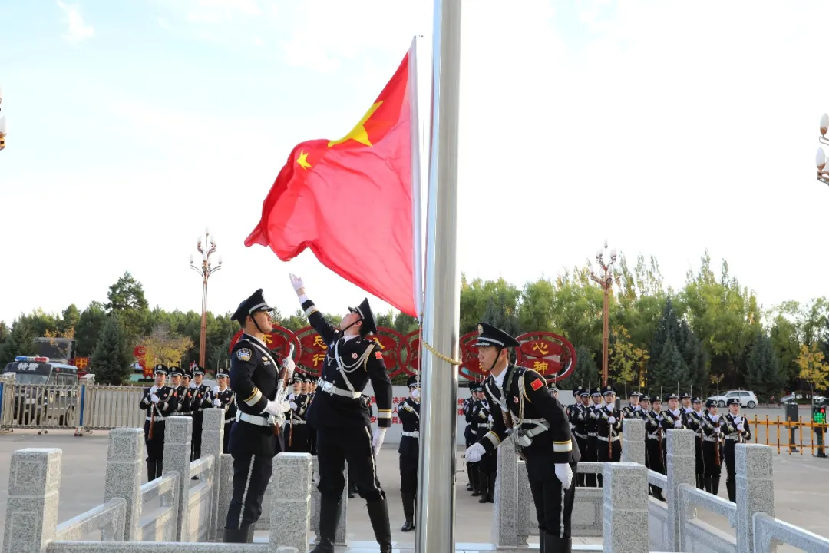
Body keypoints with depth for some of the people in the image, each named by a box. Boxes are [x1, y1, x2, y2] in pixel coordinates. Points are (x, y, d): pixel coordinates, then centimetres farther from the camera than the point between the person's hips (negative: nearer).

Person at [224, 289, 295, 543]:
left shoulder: (261, 349, 17)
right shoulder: (246, 347, -14)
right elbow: (240, 382, -32)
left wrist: (286, 373, 3)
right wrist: (268, 406, -24)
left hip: (263, 435, 10)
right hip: (252, 435, -10)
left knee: (251, 499, 17)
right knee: (245, 500, -6)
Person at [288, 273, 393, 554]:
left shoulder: (369, 349, -11)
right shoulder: (335, 338, 8)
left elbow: (384, 388, -12)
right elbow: (317, 320, 28)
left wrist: (382, 428, -14)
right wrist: (301, 291, 36)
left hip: (353, 424, -7)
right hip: (328, 422, 7)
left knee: (369, 486, -1)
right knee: (329, 484, 10)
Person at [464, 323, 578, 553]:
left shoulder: (525, 378, -25)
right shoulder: (490, 386, 0)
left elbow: (559, 417, -23)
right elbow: (501, 425, 12)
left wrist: (562, 462, -23)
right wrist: (482, 446, -6)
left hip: (556, 456, -8)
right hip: (533, 459, 8)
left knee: (557, 522, -4)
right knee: (543, 519, 15)